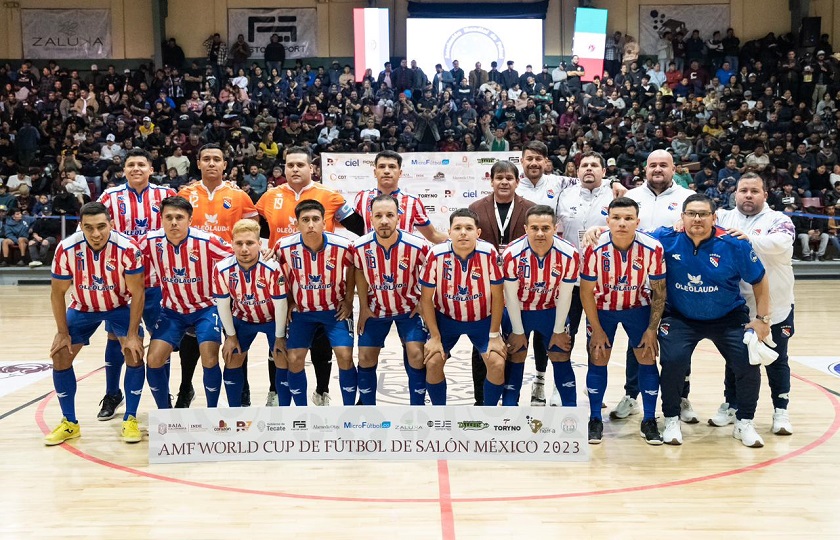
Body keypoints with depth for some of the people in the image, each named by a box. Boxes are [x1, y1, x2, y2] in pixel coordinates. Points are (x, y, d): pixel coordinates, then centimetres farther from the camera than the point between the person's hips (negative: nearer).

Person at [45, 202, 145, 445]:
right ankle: (69, 423, 11)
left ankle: (130, 420, -3)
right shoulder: (66, 249, -26)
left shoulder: (127, 248, -31)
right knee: (60, 356, -5)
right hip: (82, 307, 2)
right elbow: (57, 292, -12)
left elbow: (137, 292, -20)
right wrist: (63, 333, -9)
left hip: (121, 306, -2)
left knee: (134, 353, -18)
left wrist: (132, 334, -21)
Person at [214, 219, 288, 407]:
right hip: (243, 320, 2)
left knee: (283, 363, -5)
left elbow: (280, 304, -22)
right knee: (232, 362, 5)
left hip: (273, 319, -2)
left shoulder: (272, 268, -34)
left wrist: (280, 337, -12)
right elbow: (223, 305, -11)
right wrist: (231, 335, -3)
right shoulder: (222, 269, -26)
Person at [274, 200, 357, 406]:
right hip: (302, 311, 1)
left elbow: (351, 269, 2)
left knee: (345, 356, -11)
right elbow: (281, 277, 2)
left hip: (336, 309, -1)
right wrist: (289, 302, 4)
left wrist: (348, 300, 2)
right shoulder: (284, 247, -19)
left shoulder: (343, 246, -21)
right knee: (294, 359, -4)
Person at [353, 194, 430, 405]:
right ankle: (367, 405, 22)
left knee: (416, 354, -13)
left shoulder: (417, 246, -25)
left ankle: (417, 406, 4)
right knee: (366, 357, 3)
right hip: (376, 309, 2)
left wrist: (423, 303, -4)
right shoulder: (361, 247, -20)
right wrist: (363, 308, 3)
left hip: (410, 308, -2)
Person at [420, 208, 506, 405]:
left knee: (497, 364, -13)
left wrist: (494, 335, -10)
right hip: (446, 318, 0)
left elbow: (497, 295, -13)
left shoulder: (489, 253, -24)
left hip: (483, 319, 0)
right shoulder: (437, 255, -23)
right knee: (433, 362, -12)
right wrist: (435, 337, -10)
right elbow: (426, 298, -12)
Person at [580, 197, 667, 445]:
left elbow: (659, 292, -10)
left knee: (648, 358, -2)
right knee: (597, 359, -3)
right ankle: (595, 420, 12)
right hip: (602, 308, -1)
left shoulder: (652, 248, -23)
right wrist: (597, 330, -11)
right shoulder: (595, 249, -26)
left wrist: (652, 329, -10)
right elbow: (586, 292, -14)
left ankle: (649, 421, 13)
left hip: (638, 307, 1)